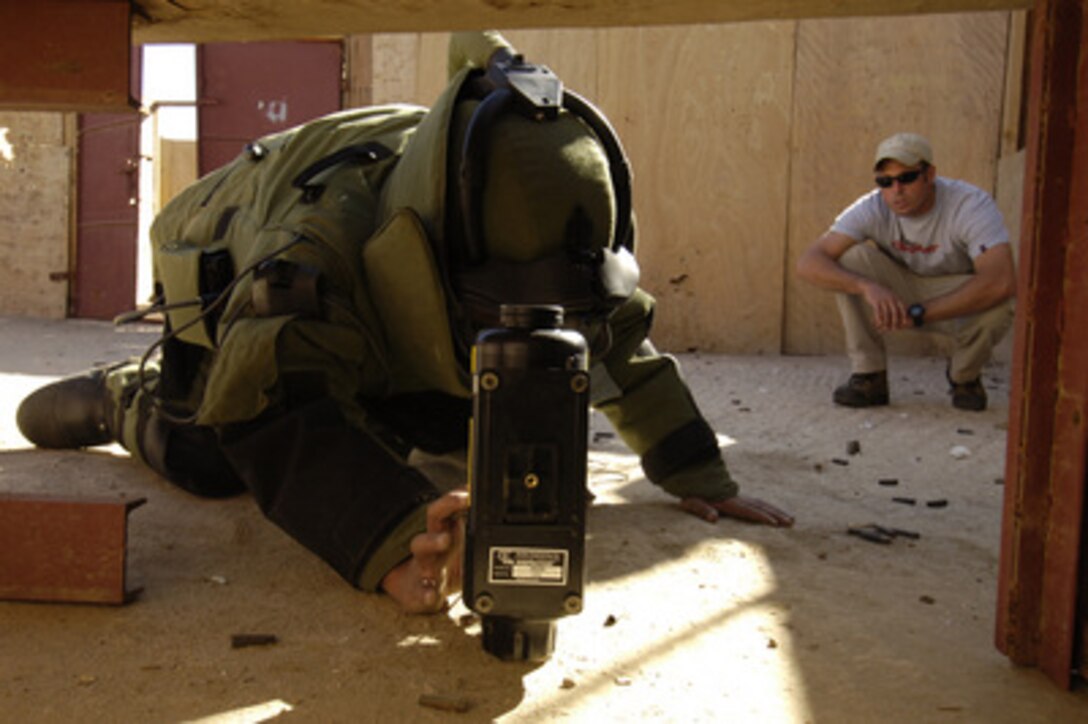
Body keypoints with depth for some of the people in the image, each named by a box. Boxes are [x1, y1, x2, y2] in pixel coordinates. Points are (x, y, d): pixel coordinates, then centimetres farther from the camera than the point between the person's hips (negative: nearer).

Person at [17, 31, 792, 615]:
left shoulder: (529, 227, -31)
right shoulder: (327, 240, -49)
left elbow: (626, 347, -17)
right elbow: (282, 425, -59)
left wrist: (703, 480, -19)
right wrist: (396, 546, -75)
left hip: (377, 325, 5)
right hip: (226, 275, -4)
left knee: (455, 438, -3)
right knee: (209, 463, -22)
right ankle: (128, 396, 11)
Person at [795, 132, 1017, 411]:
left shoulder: (971, 205, -28)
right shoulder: (873, 209, -20)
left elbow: (1002, 282, -41)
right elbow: (808, 263, -29)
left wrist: (917, 313, -41)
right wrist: (867, 286, -47)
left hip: (957, 300, -2)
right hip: (897, 293, 2)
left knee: (998, 305, -36)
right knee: (850, 258, -25)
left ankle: (965, 377, -1)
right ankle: (869, 376, -13)